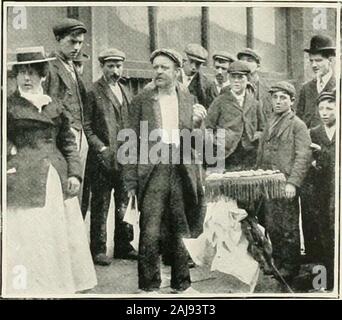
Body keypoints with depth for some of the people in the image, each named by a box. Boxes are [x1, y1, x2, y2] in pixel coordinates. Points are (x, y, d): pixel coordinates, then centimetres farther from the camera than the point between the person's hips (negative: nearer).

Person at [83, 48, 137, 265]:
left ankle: (123, 246, 22)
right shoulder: (93, 92, -5)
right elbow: (86, 126, -7)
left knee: (124, 204, 11)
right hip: (103, 158, -6)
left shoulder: (125, 91, 16)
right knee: (101, 205, 0)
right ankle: (98, 250, 10)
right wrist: (101, 148, -15)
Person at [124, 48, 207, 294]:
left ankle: (181, 284, 24)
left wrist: (199, 122, -6)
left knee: (181, 231, 10)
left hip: (182, 172, 3)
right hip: (152, 170, -3)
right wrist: (131, 181, -5)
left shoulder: (189, 100, 12)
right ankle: (149, 287, 9)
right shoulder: (141, 100, 4)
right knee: (150, 233, -5)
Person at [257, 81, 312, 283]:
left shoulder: (298, 125, -3)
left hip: (285, 185, -6)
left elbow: (303, 157, -12)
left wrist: (293, 183, -21)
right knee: (271, 228, 9)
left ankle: (290, 268, 12)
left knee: (288, 229, 1)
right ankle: (275, 264, 21)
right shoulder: (270, 124, 17)